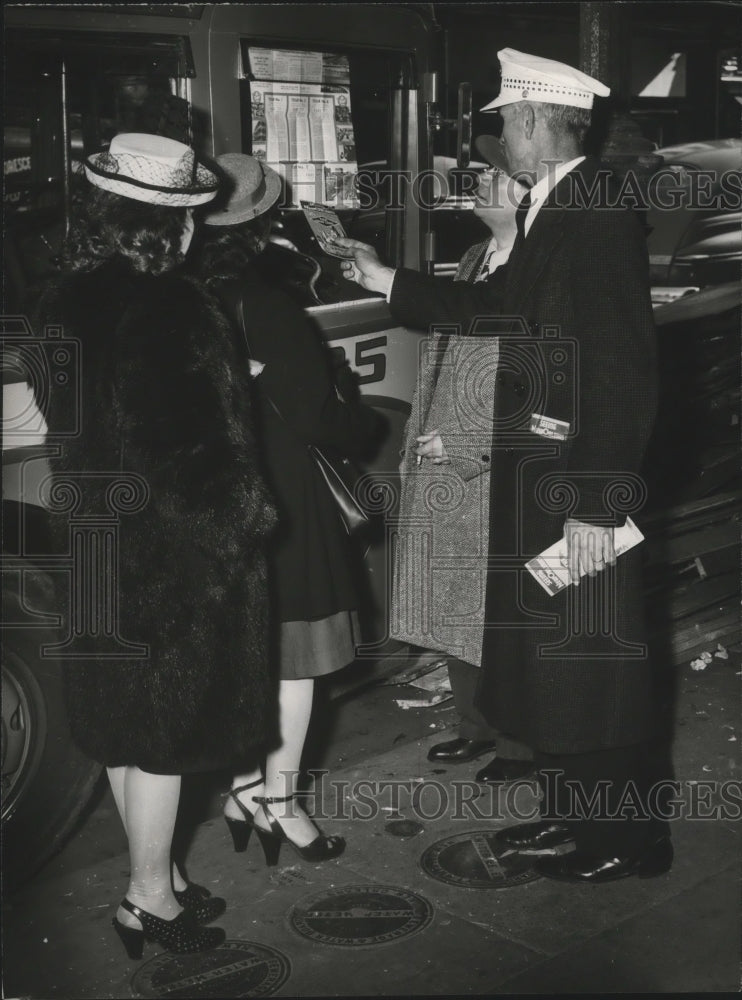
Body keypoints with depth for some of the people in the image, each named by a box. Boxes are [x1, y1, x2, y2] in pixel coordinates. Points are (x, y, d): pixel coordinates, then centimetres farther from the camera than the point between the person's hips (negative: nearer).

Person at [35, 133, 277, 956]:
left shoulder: (66, 300, 4)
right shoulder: (167, 309, -21)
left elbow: (62, 417, 10)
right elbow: (188, 442, -23)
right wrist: (234, 516, -9)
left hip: (96, 541, 9)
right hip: (170, 550, -8)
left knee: (126, 720, 17)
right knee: (163, 728, 5)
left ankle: (156, 877, 33)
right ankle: (150, 898, 18)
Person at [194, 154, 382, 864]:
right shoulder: (266, 309, -19)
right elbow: (317, 418, -13)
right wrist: (370, 425, 5)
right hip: (280, 506, -5)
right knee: (290, 657, 8)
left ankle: (243, 790, 29)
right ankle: (278, 802, 17)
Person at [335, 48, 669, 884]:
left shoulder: (599, 214, -19)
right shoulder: (542, 208, 9)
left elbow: (622, 369, -23)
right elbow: (495, 304, 18)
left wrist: (596, 505, -23)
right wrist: (387, 281, 20)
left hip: (582, 472, -9)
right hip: (531, 466, 9)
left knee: (589, 657, 4)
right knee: (536, 649, 19)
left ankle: (629, 834, 22)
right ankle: (569, 807, 36)